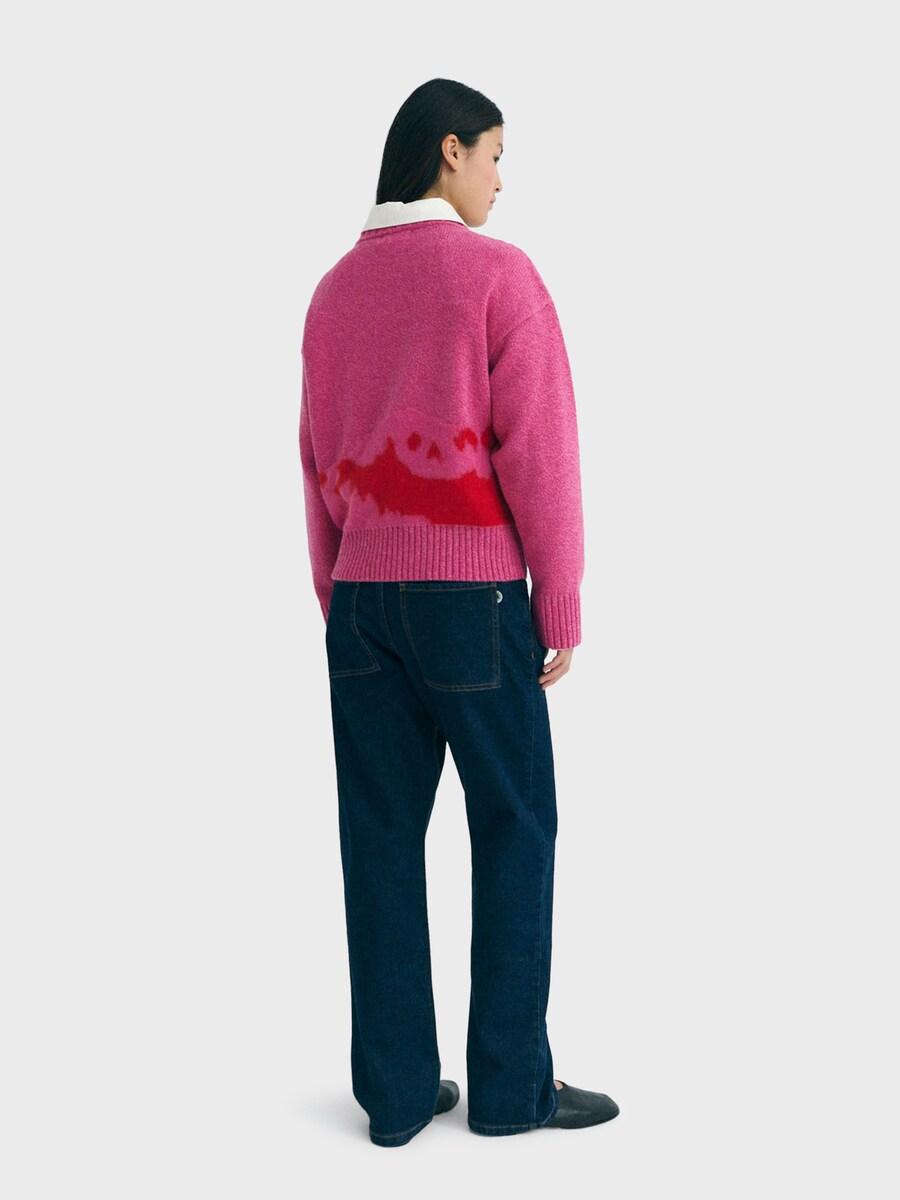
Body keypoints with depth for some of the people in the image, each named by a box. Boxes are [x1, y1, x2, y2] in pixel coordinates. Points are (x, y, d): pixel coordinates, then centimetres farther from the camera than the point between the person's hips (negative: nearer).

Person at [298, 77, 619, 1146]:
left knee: (383, 841, 6)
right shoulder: (498, 273, -8)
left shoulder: (334, 291, 11)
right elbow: (538, 452, -12)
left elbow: (318, 461, 11)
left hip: (363, 594, 6)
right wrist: (562, 609, -6)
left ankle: (398, 1090, 11)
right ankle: (512, 1083, 10)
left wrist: (335, 602, 16)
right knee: (515, 833, 5)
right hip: (473, 595, -6)